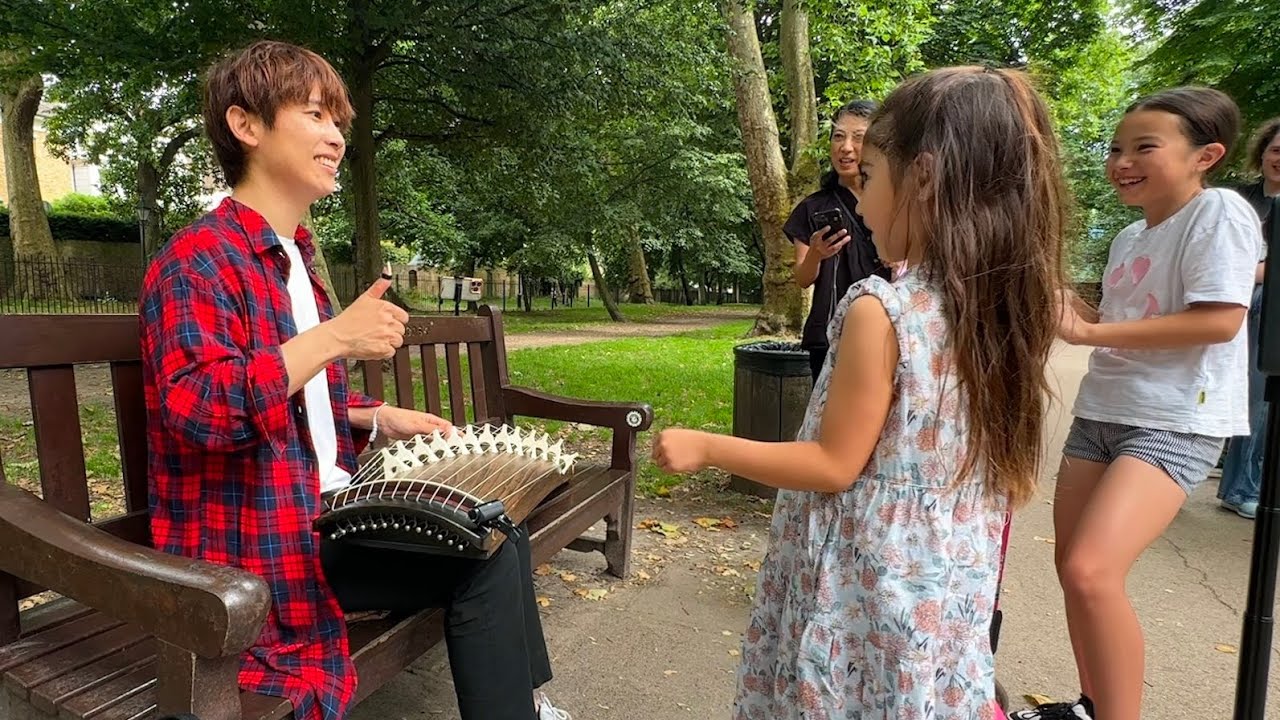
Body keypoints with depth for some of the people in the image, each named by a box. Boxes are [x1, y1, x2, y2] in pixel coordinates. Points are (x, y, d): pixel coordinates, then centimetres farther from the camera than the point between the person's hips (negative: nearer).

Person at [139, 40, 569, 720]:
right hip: (259, 540, -9)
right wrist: (333, 338, -30)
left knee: (498, 529, 6)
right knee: (483, 559, -16)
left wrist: (379, 418, 8)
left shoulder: (295, 260, 17)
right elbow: (195, 409, -27)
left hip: (325, 509, 9)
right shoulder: (198, 256, -14)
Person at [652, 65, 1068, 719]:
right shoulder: (1002, 309, -2)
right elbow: (1010, 480, 7)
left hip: (865, 588, -6)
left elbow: (834, 466, -18)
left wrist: (704, 447, -9)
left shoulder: (880, 312, -24)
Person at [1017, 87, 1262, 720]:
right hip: (1100, 412, 8)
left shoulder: (1219, 211, -9)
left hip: (1176, 422, -8)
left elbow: (1219, 320, -20)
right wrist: (1068, 305, 6)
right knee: (1071, 566, 12)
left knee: (1091, 572, -22)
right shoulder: (1130, 237, 14)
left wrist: (1087, 332, -19)